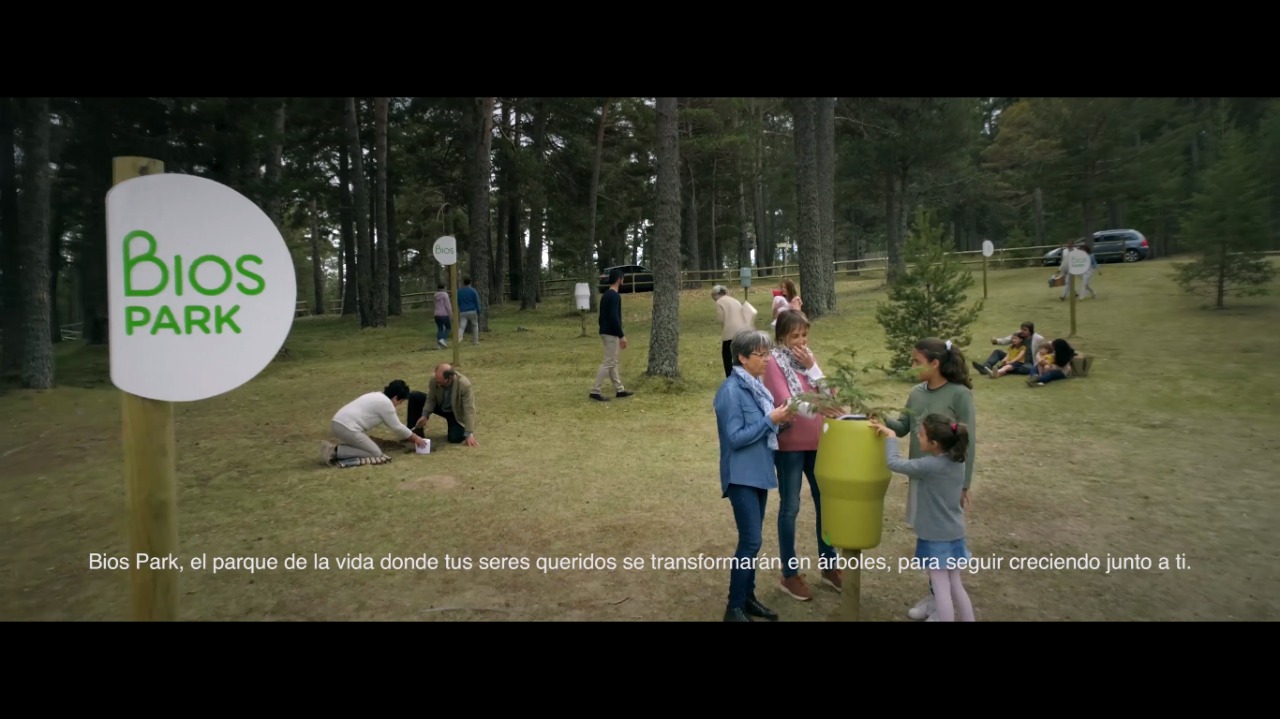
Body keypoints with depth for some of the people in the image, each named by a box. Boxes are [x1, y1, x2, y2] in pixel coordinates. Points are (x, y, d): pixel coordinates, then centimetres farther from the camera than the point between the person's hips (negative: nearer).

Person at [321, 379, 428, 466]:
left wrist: (411, 436, 30)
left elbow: (393, 424, 29)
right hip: (347, 428, -10)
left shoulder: (378, 397, 22)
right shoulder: (386, 403, -8)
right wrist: (415, 437, 12)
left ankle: (333, 447, 8)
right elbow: (396, 427, -1)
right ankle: (336, 451, -11)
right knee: (376, 453, -4)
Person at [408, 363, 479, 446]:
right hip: (440, 406, 4)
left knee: (455, 438, -25)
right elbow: (431, 399, -9)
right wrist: (424, 416, -25)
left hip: (456, 414, -3)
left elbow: (469, 410, -31)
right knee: (413, 397, -14)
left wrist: (469, 434, -32)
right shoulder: (434, 379, -26)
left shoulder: (464, 385, -36)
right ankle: (417, 431, -1)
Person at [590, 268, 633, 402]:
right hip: (612, 334, -10)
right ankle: (595, 391, -7)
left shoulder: (605, 295, 12)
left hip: (605, 332, 10)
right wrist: (622, 336, -20)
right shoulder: (615, 296, -18)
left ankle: (619, 390, 20)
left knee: (613, 362, 13)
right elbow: (614, 318, -24)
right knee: (608, 363, -7)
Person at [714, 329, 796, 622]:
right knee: (750, 542, -6)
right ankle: (734, 608, 5)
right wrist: (770, 420, -20)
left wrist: (779, 419, -3)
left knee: (751, 540, 15)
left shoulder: (755, 385, 8)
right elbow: (735, 437, -20)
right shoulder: (731, 390, -17)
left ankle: (748, 597, 27)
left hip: (759, 472, 8)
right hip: (743, 476, -8)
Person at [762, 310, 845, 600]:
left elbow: (827, 394, 1)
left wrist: (811, 367, -11)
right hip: (789, 444, -6)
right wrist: (816, 408, -36)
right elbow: (785, 401, -23)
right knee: (790, 508, 2)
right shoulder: (774, 362, -12)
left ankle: (828, 566, 30)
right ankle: (790, 575, 14)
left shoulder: (808, 357, 8)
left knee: (825, 501, 14)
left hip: (815, 441, 6)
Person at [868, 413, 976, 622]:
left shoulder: (930, 466, -25)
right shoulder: (957, 462, -1)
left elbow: (893, 463, -20)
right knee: (955, 586, 20)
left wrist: (890, 436, -10)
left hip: (936, 537, -8)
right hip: (953, 534, 8)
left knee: (941, 588, 3)